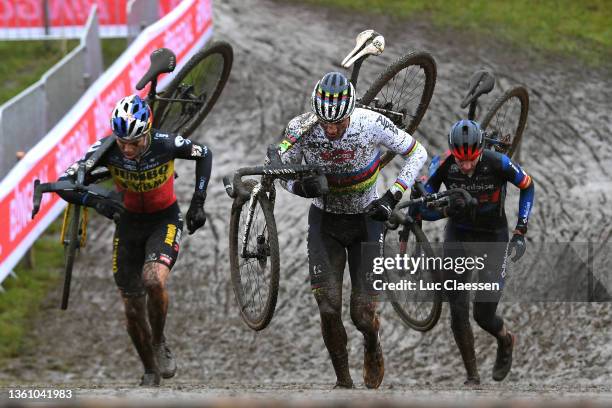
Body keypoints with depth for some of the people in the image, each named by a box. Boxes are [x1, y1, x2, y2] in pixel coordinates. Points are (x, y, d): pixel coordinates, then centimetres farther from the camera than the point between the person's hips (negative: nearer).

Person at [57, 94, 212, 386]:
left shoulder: (165, 144, -26)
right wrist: (96, 202, -41)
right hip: (130, 221, 2)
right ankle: (151, 372, 25)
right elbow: (65, 183, -24)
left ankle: (159, 343, -3)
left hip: (165, 219, -2)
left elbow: (204, 154, -6)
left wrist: (198, 202, -10)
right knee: (133, 310, 3)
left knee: (154, 280, -30)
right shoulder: (107, 149, -24)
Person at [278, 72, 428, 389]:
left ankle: (372, 346, 31)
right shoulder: (301, 129, -22)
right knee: (328, 307, -11)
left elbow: (417, 152, -11)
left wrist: (392, 197, -20)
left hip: (366, 219, -1)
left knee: (363, 314, -4)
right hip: (324, 220, 1)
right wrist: (302, 186, -29)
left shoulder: (371, 124, -25)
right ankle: (343, 380, 7)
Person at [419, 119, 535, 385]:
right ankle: (472, 377, 8)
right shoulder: (442, 165, -21)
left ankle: (506, 341, 32)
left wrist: (520, 233, -9)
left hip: (493, 236, -1)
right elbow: (423, 210, -15)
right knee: (457, 311, -8)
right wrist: (447, 210, -37)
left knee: (484, 315, -4)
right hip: (458, 235, 1)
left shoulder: (497, 163, -25)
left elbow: (527, 186, -5)